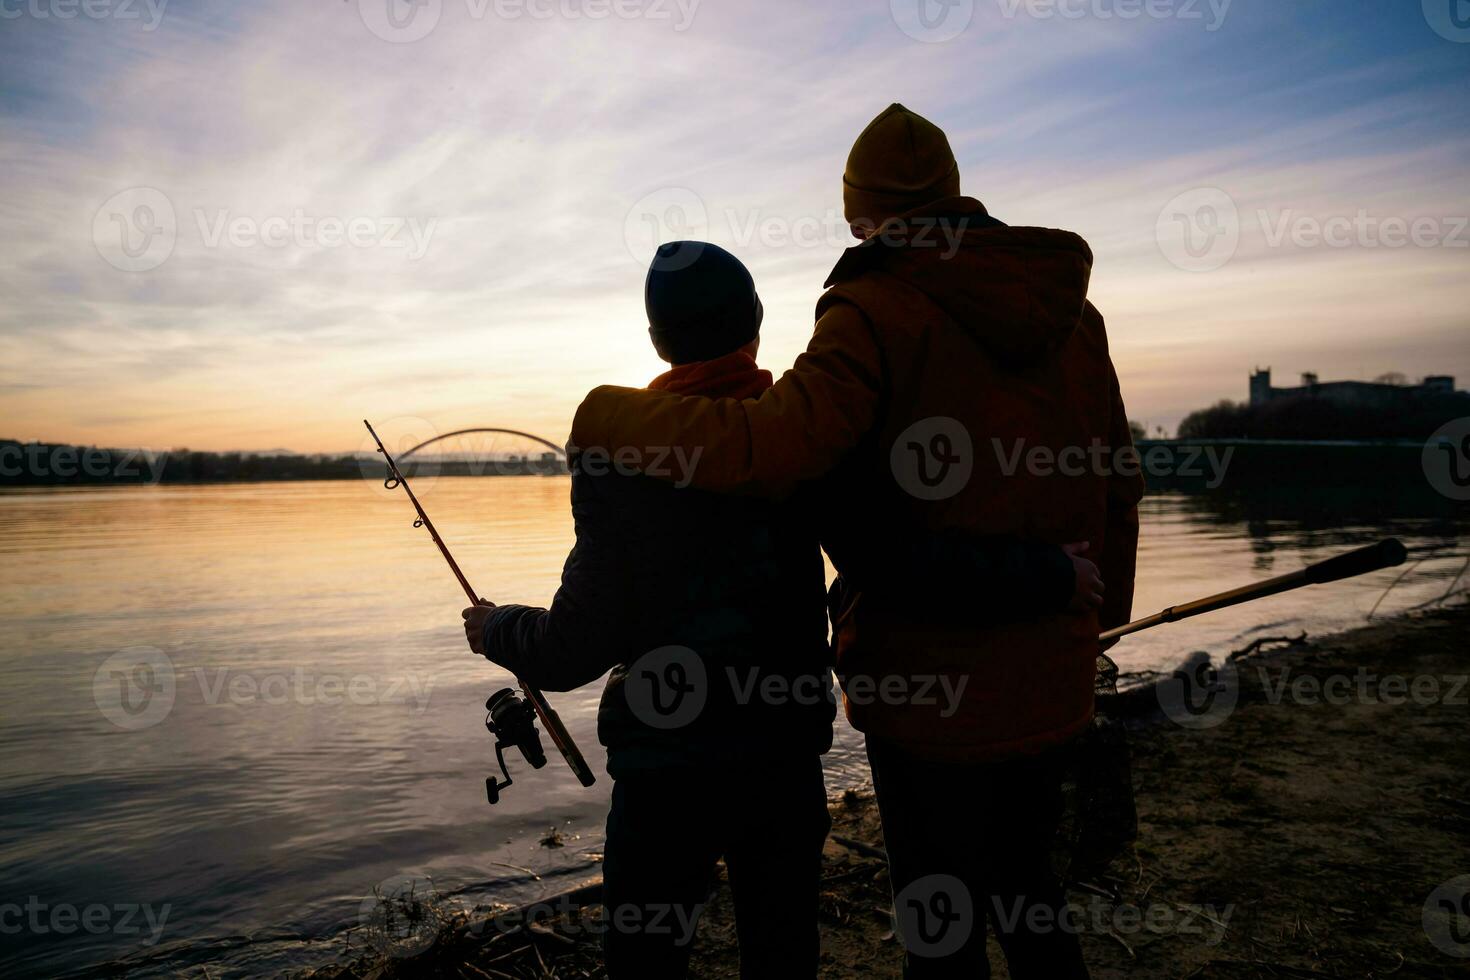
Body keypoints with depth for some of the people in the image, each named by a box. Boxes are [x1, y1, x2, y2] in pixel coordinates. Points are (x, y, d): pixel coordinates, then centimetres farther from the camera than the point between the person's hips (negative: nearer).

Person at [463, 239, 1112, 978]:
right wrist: (1046, 576, -13)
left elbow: (578, 648, -11)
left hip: (663, 763, -2)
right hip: (787, 758, 2)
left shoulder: (617, 451, -11)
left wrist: (496, 630, 8)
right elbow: (898, 542, -23)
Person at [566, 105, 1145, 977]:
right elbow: (1115, 485, 10)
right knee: (1024, 893, 26)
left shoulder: (883, 310, -16)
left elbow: (774, 446, -33)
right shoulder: (1073, 311, 5)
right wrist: (1095, 623, 21)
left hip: (933, 684, -6)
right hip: (1051, 681, 7)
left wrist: (611, 414, -18)